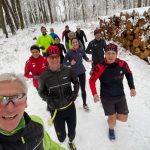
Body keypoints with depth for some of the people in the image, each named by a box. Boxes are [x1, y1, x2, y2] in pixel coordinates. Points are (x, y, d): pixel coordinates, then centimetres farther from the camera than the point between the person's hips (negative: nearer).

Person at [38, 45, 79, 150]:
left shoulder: (68, 71, -12)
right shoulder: (44, 76, -14)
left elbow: (76, 82, 5)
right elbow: (41, 92, 0)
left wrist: (75, 92, -11)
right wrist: (48, 100, -17)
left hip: (70, 107, 2)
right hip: (56, 110, -1)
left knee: (72, 130, 21)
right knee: (61, 135, 10)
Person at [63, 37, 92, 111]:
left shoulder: (81, 50, -7)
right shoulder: (69, 53, -15)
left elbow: (85, 56, 13)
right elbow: (64, 62, -8)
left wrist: (88, 60, -6)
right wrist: (70, 63, -26)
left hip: (82, 72, 2)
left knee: (83, 89, 6)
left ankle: (84, 104, 24)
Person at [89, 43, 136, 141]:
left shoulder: (123, 64, -16)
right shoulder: (100, 67, -25)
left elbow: (129, 74, 5)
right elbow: (92, 80, -12)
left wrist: (132, 88, 2)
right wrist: (94, 94, -23)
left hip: (120, 96, 3)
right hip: (106, 98, -3)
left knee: (123, 118, 10)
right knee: (112, 119, 9)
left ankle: (114, 116, 48)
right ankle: (111, 129, 46)